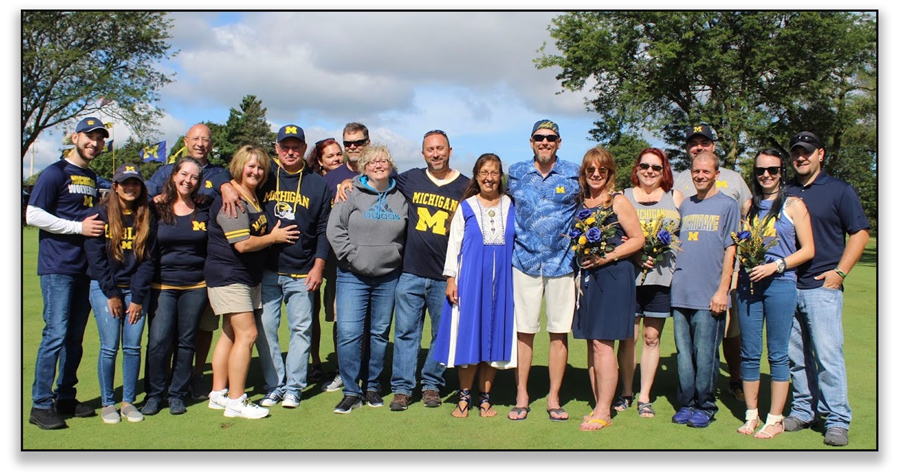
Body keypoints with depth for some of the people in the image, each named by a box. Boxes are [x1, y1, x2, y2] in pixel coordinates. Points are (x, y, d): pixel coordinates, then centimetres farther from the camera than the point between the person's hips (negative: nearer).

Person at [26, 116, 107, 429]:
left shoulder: (93, 177, 17)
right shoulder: (55, 173, -5)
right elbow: (32, 215, -13)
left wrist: (100, 223, 9)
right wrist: (79, 227, -16)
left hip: (85, 268, 7)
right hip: (57, 268, -7)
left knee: (75, 337, 11)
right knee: (56, 334, -9)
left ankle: (65, 398, 20)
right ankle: (40, 405, 0)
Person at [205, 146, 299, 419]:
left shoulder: (254, 199, 13)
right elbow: (243, 244, -21)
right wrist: (274, 236, -9)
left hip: (247, 277, 10)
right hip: (228, 275, -10)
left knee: (231, 334, 12)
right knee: (246, 334, -12)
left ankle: (218, 394, 20)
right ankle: (236, 401, -6)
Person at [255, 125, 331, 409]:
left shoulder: (318, 184, 7)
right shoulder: (264, 176, 8)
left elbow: (324, 229, 5)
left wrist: (318, 266, -2)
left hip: (302, 273, 0)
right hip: (265, 270, 1)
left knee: (301, 328, 1)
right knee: (265, 328, 1)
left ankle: (293, 387, 10)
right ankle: (274, 385, 11)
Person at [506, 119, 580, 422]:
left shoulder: (574, 175, 3)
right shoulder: (516, 173, 7)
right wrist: (510, 244, 13)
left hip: (562, 261, 0)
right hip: (525, 260, 1)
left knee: (559, 332, 4)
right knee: (523, 330, 2)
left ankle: (554, 398, 16)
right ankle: (521, 397, 12)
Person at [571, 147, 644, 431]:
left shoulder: (618, 201, -3)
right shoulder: (580, 203, 13)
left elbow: (638, 239, -5)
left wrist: (608, 257, -15)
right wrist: (579, 253, 4)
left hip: (612, 277, -6)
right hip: (586, 277, 6)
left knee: (602, 342, -8)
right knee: (592, 343, 8)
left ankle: (604, 412, 0)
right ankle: (598, 406, 17)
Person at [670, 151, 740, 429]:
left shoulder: (727, 205, 1)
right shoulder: (685, 205, 15)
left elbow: (730, 250, -4)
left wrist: (722, 290, -10)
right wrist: (675, 278, 11)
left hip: (709, 295, -5)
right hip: (681, 292, 5)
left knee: (705, 355, 0)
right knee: (683, 353, 9)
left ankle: (705, 406, 13)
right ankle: (686, 403, 19)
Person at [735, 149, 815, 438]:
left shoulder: (793, 205, 2)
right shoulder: (750, 206, 14)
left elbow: (808, 250, -2)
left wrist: (775, 265, -13)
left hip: (780, 284, -4)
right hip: (748, 284, 4)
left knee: (777, 354, 1)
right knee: (749, 353, 6)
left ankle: (775, 420, 9)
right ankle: (751, 416, 17)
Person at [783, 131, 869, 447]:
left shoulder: (839, 190, 4)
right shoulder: (784, 193, 14)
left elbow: (860, 233, 1)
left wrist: (840, 271, -8)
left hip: (822, 286, -4)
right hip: (787, 286, 4)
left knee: (828, 354, -6)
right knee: (795, 355, 8)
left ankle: (837, 420, 2)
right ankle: (803, 410, 19)